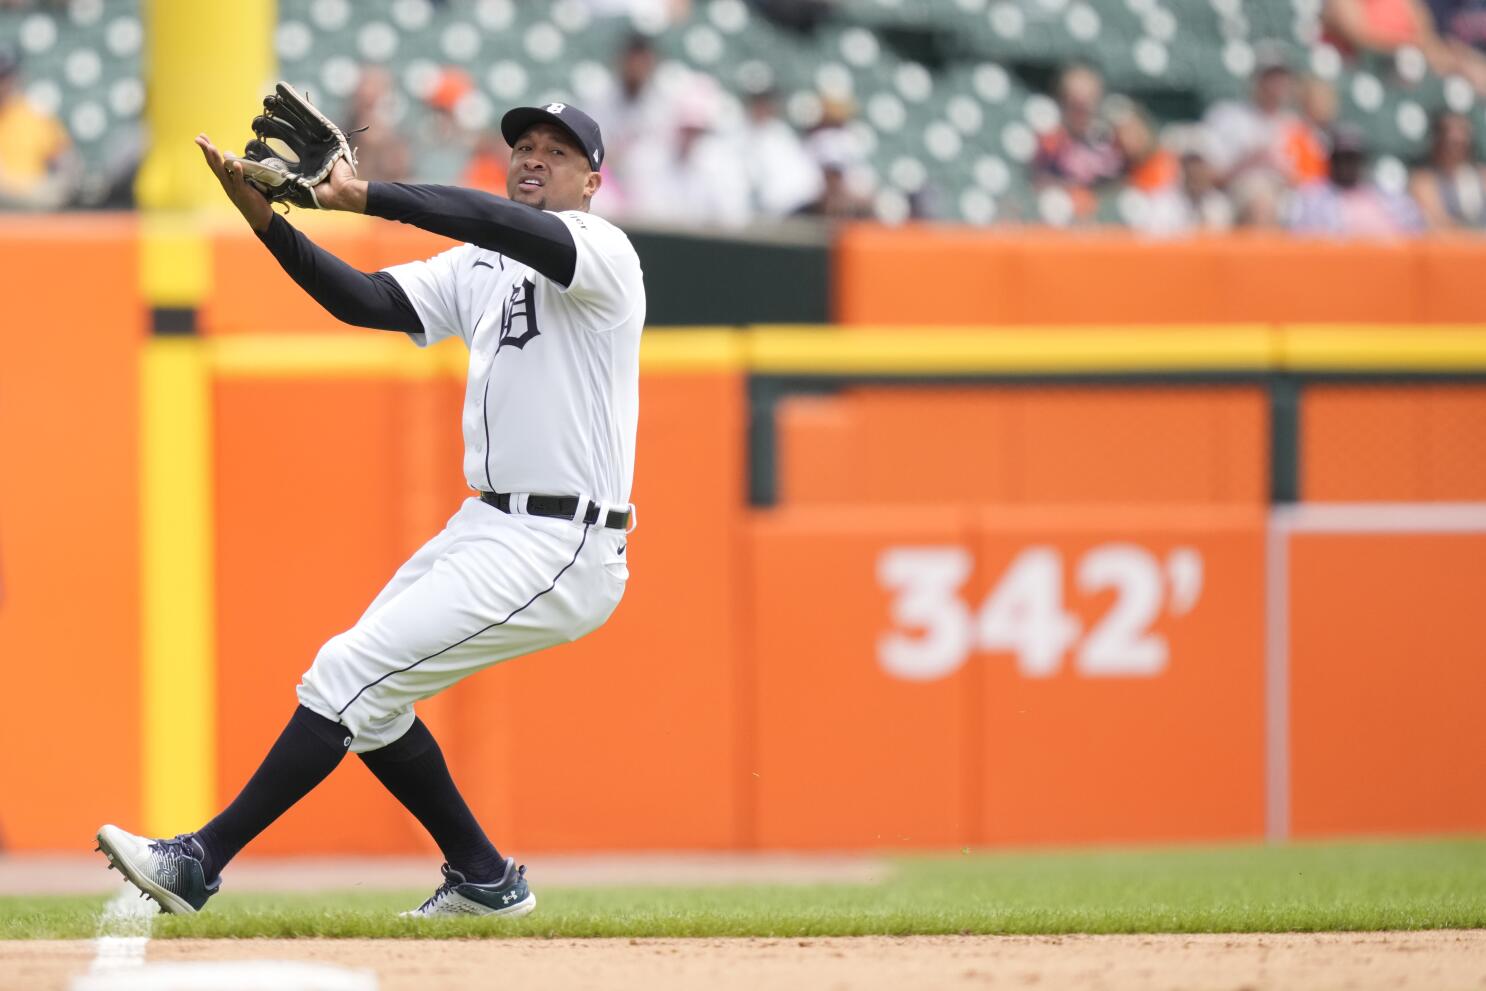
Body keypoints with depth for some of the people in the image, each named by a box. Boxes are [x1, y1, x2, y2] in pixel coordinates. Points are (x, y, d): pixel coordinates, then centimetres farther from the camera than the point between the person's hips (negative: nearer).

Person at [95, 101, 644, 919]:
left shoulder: (602, 251, -11)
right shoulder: (475, 269, 14)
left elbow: (505, 226, -31)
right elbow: (364, 300, 3)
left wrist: (364, 197, -34)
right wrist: (266, 219, -11)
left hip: (558, 547, -9)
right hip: (486, 528, 9)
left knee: (351, 672, -14)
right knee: (364, 693, 16)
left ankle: (199, 864, -12)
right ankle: (484, 880, 25)